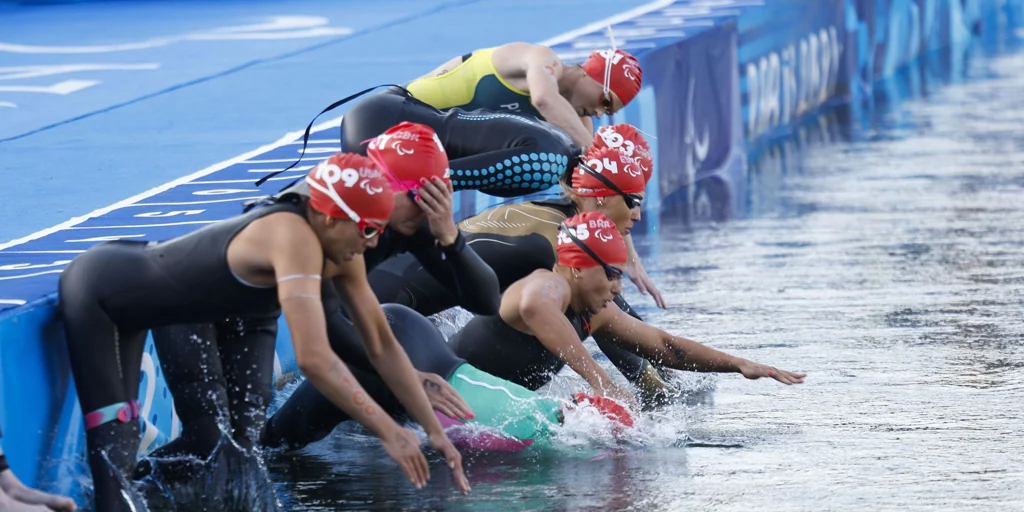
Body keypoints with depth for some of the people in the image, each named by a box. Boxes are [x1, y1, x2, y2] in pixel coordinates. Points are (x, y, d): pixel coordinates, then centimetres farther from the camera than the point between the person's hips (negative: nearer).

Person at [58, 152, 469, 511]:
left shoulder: (340, 254, -9)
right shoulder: (295, 240, -36)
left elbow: (383, 346, -1)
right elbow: (314, 359, -42)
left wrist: (435, 432, -5)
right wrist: (389, 434, -37)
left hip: (129, 292, 9)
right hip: (95, 287, -9)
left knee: (124, 438, 13)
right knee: (111, 439, -13)